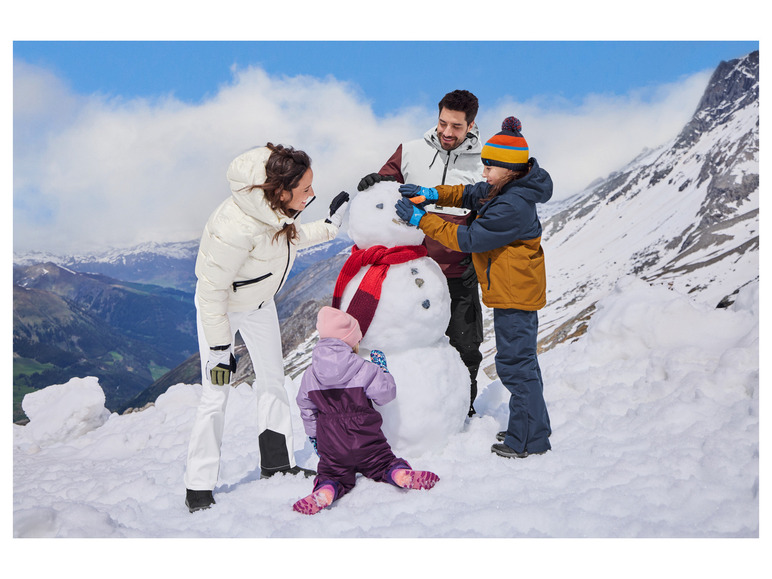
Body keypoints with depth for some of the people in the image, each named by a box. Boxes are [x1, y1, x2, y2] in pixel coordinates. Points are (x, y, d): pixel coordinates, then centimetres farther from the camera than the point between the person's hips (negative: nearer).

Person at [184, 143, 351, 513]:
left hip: (259, 302, 8)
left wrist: (330, 226, 2)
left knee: (273, 380, 14)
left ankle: (277, 462, 28)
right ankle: (198, 488, 8)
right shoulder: (235, 228, -42)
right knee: (216, 395, -5)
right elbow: (212, 290, -31)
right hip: (219, 308, -8)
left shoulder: (277, 207, -20)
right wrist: (219, 347, -25)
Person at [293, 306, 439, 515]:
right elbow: (385, 393, -7)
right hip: (365, 439, -2)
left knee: (332, 473, 14)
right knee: (381, 464, 16)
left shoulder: (310, 375, 0)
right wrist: (382, 369, 8)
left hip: (330, 441, 2)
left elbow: (307, 409, 9)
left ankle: (325, 490, -20)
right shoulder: (364, 369, -12)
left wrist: (313, 436, 22)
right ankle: (401, 474, -16)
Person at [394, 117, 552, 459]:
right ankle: (533, 429, 31)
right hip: (519, 291, 11)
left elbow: (468, 239, -25)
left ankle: (529, 441, 7)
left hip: (514, 295, -11)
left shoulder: (512, 206, -25)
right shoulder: (507, 190, 6)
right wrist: (432, 194, -1)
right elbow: (469, 195, 16)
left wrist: (421, 219, -20)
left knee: (515, 364, -3)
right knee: (520, 360, 19)